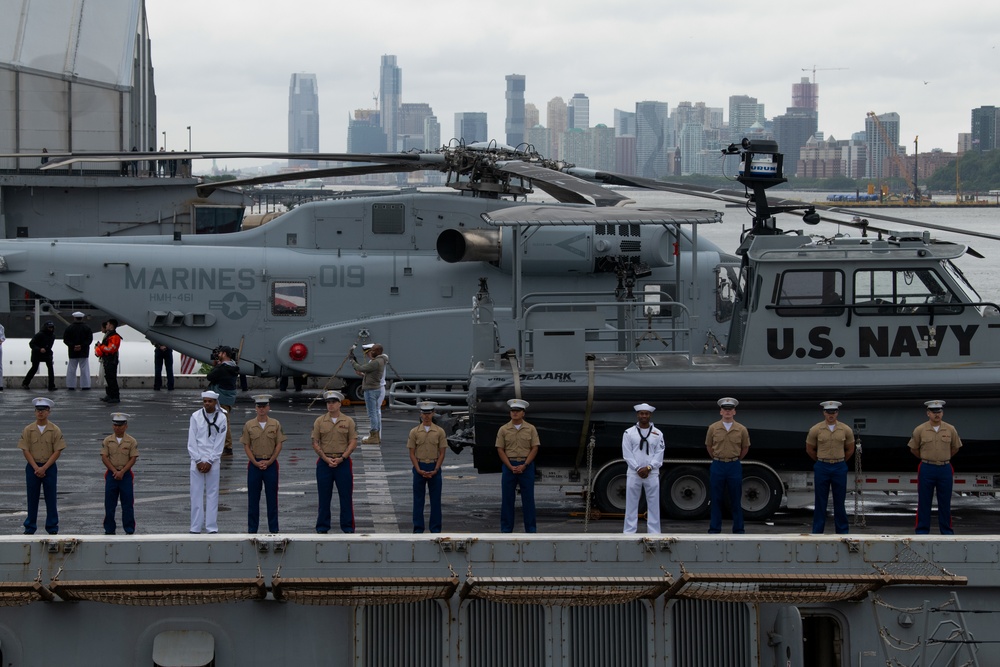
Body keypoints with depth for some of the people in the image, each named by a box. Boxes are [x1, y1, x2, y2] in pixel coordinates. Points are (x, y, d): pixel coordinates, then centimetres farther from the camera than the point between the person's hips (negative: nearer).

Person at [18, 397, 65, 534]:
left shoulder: (55, 430, -2)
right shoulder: (28, 430, 1)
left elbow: (57, 452, -5)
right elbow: (25, 450, -2)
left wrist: (44, 468, -13)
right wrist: (36, 468, -12)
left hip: (49, 467, -1)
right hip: (32, 467, 1)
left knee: (50, 499, 2)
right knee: (32, 499, 5)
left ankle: (52, 528, 9)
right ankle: (30, 528, 12)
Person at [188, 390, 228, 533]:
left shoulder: (221, 418, 1)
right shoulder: (195, 417, 2)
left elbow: (220, 442, 0)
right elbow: (191, 441, 1)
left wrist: (209, 462, -7)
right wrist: (198, 461, -6)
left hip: (213, 461, 0)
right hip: (197, 460, 0)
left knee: (212, 494, 0)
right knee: (196, 493, 0)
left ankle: (212, 527, 3)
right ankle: (195, 528, 3)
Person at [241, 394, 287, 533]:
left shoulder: (275, 424, 1)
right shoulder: (249, 425, 2)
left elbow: (279, 445, 0)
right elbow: (246, 446, 1)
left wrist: (269, 462, -9)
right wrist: (256, 463, -9)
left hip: (271, 464, 0)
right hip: (254, 464, 0)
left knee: (272, 497, 3)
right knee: (253, 497, 3)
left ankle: (273, 528, 8)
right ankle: (252, 528, 9)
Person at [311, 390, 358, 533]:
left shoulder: (348, 421, 3)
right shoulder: (319, 422, 4)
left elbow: (353, 442, 0)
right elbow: (315, 443, 2)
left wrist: (341, 458, -11)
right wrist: (326, 459, -9)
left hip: (343, 461, 0)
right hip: (324, 462, 0)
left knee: (346, 495, 0)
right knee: (324, 496, 3)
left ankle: (348, 527, 7)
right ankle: (322, 527, 10)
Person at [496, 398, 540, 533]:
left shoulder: (531, 429, 2)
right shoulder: (503, 430, 3)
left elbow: (535, 448, -1)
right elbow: (500, 450, 1)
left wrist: (524, 465, -11)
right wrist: (511, 467, -10)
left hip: (526, 465, -1)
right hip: (509, 465, 1)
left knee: (528, 498, 2)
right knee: (507, 498, 3)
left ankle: (531, 529, 8)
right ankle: (506, 529, 10)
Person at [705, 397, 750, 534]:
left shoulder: (741, 429, -1)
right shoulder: (713, 428, 0)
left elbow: (745, 448, 11)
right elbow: (709, 446, 13)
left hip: (734, 466, 0)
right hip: (717, 466, 0)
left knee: (736, 500, 3)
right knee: (716, 500, 4)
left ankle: (739, 530, 9)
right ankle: (714, 530, 9)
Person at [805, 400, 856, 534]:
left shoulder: (846, 430, -1)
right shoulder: (815, 430, -4)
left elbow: (850, 450, 12)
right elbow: (809, 449, 8)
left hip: (839, 468, 1)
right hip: (821, 468, -1)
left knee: (839, 502, 6)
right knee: (820, 502, 4)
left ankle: (842, 532, 14)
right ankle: (817, 532, 10)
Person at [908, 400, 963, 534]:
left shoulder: (950, 430, 1)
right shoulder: (920, 430, -3)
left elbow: (955, 448, 15)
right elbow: (914, 449, 9)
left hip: (945, 469, 1)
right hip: (926, 469, -1)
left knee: (945, 503, 6)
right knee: (924, 502, 2)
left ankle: (947, 531, 13)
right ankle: (922, 531, 9)